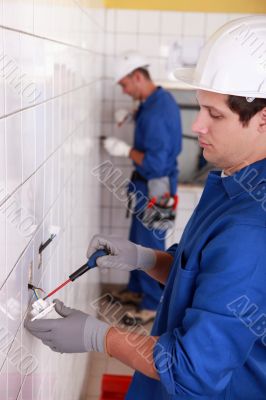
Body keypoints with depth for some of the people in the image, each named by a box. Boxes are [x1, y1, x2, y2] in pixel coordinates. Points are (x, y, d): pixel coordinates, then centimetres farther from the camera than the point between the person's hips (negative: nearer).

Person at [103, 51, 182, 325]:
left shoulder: (155, 112, -27)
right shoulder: (162, 97, 4)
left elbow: (155, 163, -30)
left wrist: (126, 150, -19)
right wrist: (133, 119, 7)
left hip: (155, 187, -10)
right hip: (149, 184, 10)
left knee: (150, 246, 3)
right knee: (138, 241, 21)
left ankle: (152, 305, 18)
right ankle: (136, 290, 37)